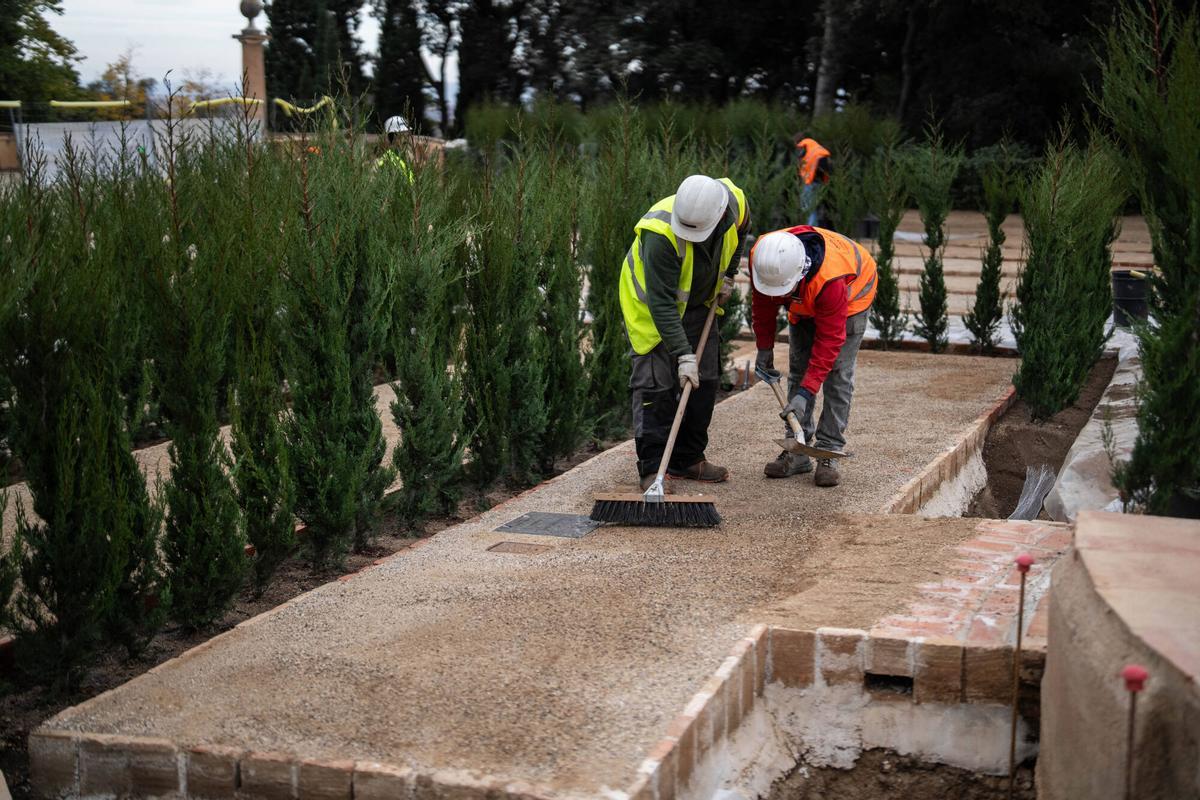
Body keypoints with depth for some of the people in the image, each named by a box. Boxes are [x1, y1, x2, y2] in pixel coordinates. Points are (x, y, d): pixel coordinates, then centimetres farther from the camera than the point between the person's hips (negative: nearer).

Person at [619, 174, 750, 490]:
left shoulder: (735, 201, -22)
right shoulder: (661, 233, -39)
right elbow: (661, 303, -37)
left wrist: (727, 275, 0)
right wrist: (684, 355, -39)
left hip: (698, 303, 6)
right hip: (651, 306, -6)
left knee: (704, 381, 8)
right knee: (656, 384, -10)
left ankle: (688, 459, 21)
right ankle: (652, 468, -3)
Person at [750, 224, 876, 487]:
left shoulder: (831, 278, -46)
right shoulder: (761, 257, -31)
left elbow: (829, 340, -39)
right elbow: (762, 304, -9)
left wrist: (805, 394, -40)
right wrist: (764, 347, -1)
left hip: (851, 293, -5)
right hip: (804, 301, 5)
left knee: (838, 374, -13)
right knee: (797, 371, 1)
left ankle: (828, 453, -10)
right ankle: (797, 451, 6)